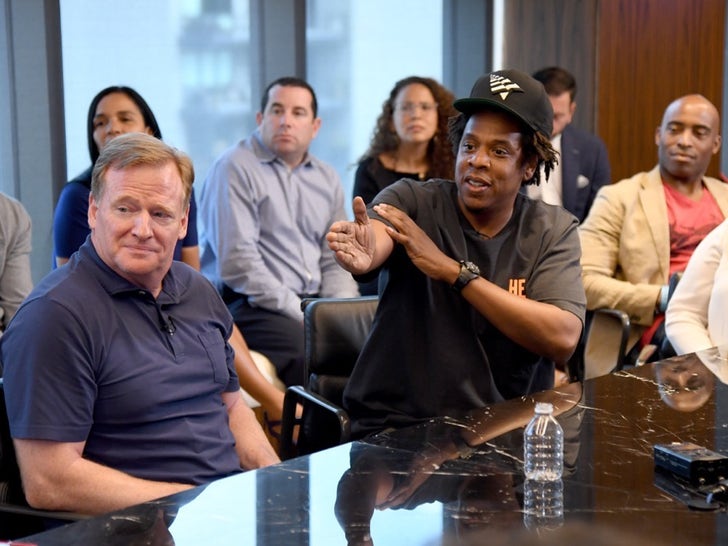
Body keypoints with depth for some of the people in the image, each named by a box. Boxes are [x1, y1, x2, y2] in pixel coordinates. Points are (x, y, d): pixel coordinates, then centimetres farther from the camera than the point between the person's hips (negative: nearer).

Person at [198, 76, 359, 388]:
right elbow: (237, 263, -14)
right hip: (246, 305, -6)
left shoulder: (326, 179, 17)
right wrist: (302, 315, -17)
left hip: (312, 304, 6)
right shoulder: (234, 169, -4)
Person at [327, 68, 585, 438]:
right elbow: (372, 238, -23)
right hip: (397, 427, -2)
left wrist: (452, 270, -16)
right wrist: (360, 252, -48)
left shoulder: (554, 230, 3)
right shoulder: (412, 202, 0)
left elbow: (563, 339, -12)